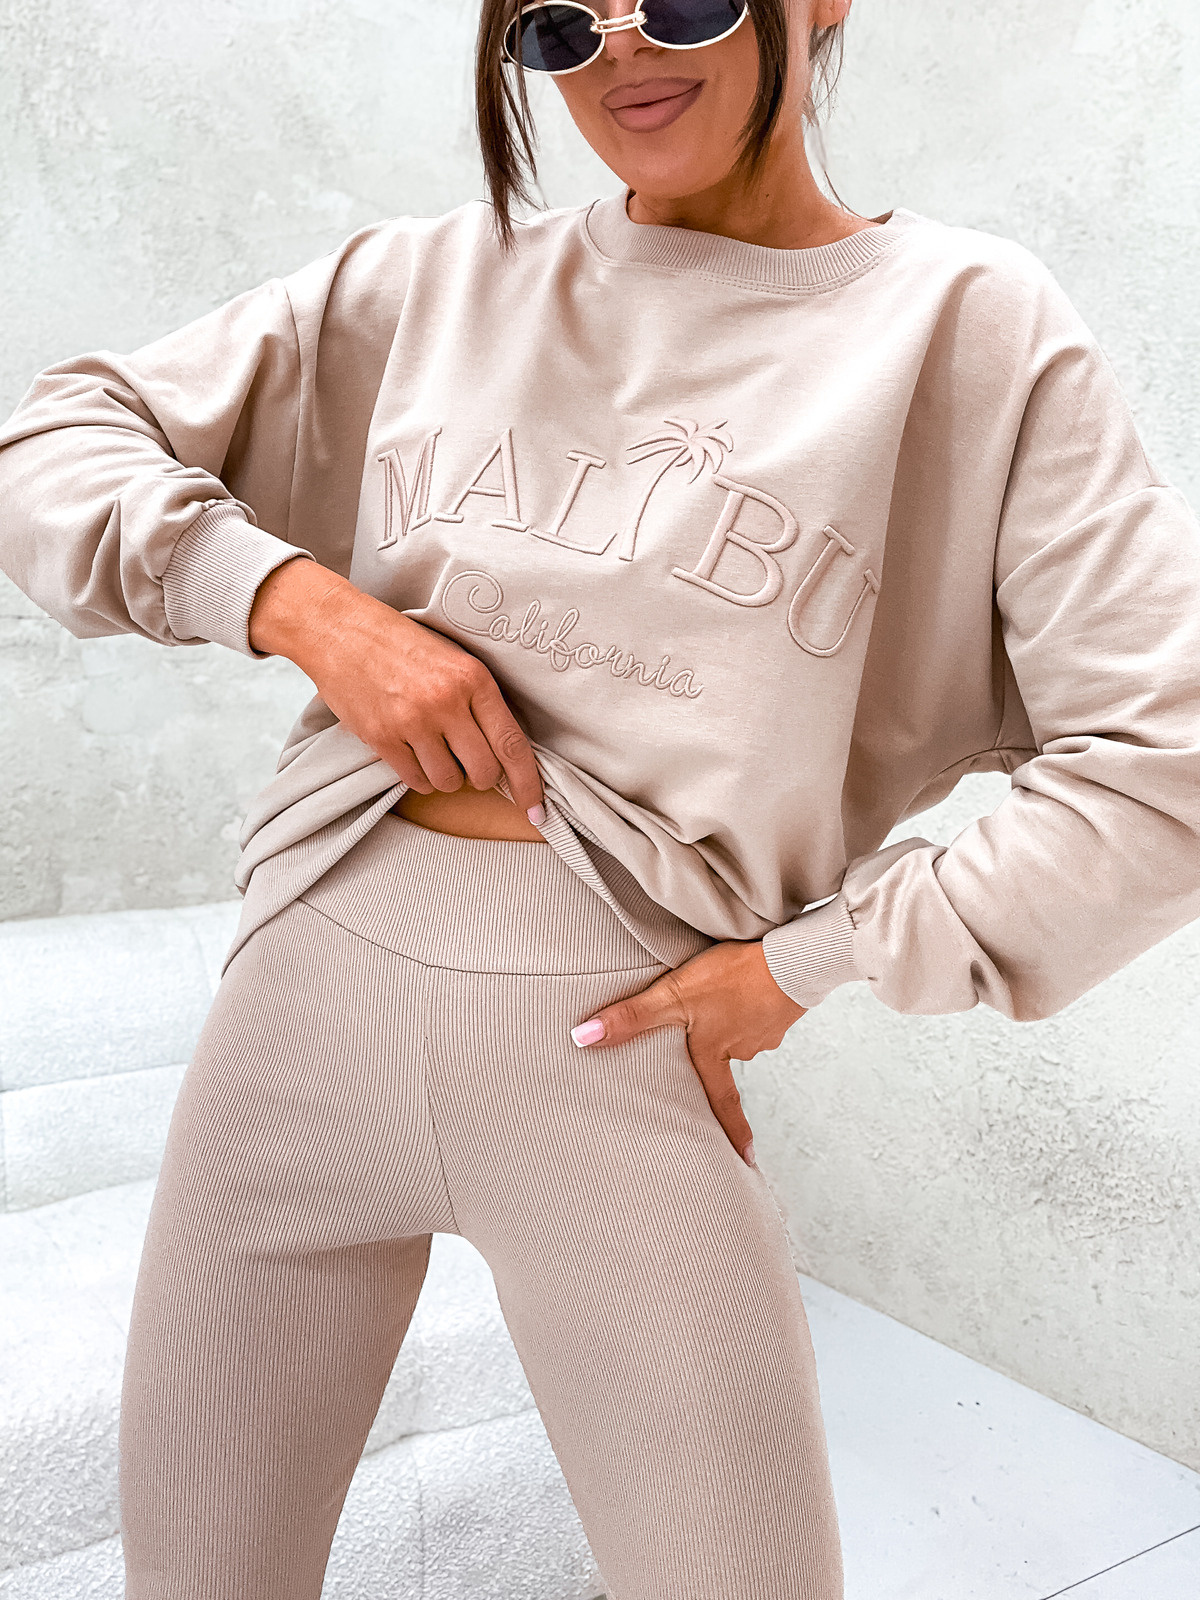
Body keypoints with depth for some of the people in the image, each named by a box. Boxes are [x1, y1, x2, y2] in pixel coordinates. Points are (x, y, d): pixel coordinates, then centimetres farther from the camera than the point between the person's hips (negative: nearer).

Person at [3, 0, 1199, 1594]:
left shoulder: (973, 326, 1)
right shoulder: (431, 283, 9)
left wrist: (806, 961, -8)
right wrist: (296, 597, -10)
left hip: (619, 1051, -2)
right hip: (308, 984, 3)